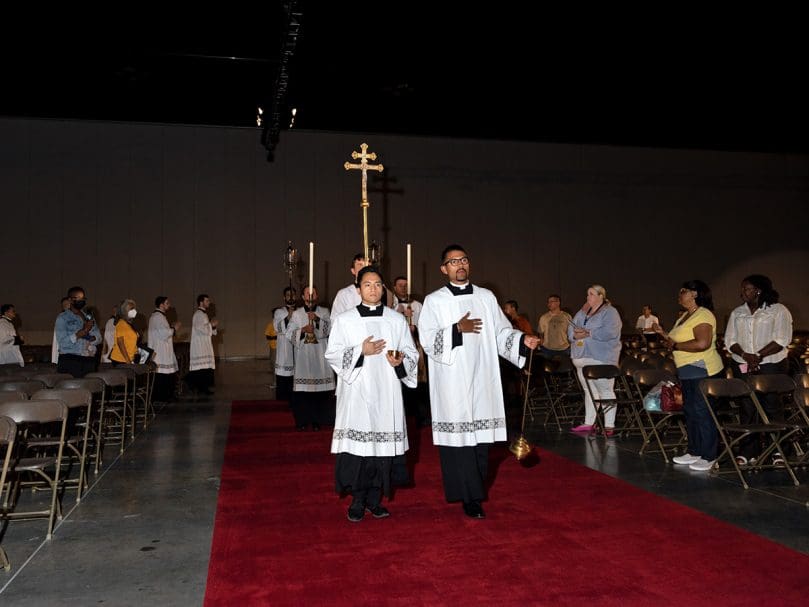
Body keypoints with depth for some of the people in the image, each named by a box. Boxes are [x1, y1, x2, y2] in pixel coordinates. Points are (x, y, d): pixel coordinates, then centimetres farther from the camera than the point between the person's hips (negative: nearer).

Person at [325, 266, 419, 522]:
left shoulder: (397, 320, 8)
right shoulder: (344, 320, 4)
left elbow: (412, 354, 10)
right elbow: (332, 354, 1)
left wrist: (400, 360, -12)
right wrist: (361, 351, -11)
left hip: (386, 393, 2)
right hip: (356, 393, -1)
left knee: (384, 442, 2)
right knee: (357, 443, -4)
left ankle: (375, 499, 16)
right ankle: (357, 501, 11)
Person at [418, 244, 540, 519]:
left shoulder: (486, 297, 12)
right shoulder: (434, 301, 2)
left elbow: (501, 332, 9)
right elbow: (427, 340, -6)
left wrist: (523, 340, -9)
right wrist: (457, 329, -17)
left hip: (481, 380, 3)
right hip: (452, 382, -3)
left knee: (481, 434, 5)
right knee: (458, 434, -4)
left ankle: (474, 490, 21)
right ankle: (470, 496, 5)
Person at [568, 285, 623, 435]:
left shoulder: (610, 312, -5)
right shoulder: (582, 312, 17)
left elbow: (610, 332, -19)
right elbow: (570, 328, 11)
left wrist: (588, 333, -21)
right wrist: (575, 334, -12)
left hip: (602, 359, -7)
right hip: (582, 358, 7)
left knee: (605, 391, -3)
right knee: (589, 391, 13)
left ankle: (609, 426, 1)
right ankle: (588, 423, 19)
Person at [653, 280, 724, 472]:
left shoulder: (703, 315, -15)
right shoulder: (685, 316, 16)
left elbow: (703, 343, -28)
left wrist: (675, 345, -20)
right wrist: (663, 334, 11)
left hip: (703, 371, -10)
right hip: (687, 372, 10)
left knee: (702, 413, -4)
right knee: (690, 411, 15)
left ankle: (709, 457, 4)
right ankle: (694, 452, 25)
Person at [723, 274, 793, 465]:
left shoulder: (778, 311, -1)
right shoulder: (737, 313, 12)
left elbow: (781, 340, -10)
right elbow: (730, 340, 5)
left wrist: (758, 355, -18)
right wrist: (745, 355, -13)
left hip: (771, 366, -3)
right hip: (743, 367, 4)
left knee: (772, 406, 2)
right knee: (747, 408, 4)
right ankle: (748, 450, 11)